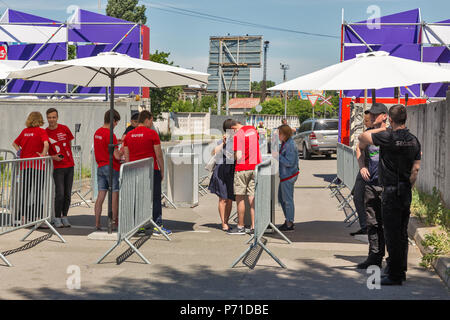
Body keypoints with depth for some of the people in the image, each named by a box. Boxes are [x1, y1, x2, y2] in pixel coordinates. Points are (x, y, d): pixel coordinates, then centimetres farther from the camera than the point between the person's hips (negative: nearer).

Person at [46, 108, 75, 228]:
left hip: (69, 165, 3)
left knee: (68, 194, 6)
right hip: (57, 167, -3)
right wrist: (53, 157, -13)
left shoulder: (64, 129, 3)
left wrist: (67, 155, 10)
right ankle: (57, 218, 1)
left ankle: (65, 217, 17)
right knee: (60, 193, -10)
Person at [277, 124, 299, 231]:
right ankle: (288, 220, 28)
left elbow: (289, 162, -23)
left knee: (288, 200, -2)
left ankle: (290, 224, 6)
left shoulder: (290, 146, -20)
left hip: (288, 176, -11)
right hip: (285, 175, 11)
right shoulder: (284, 143, 10)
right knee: (281, 198, 18)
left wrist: (278, 156, -20)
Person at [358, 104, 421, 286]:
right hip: (406, 192, 7)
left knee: (392, 234, -3)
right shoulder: (414, 140, 5)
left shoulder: (388, 137, -15)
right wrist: (407, 188, 18)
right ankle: (400, 269, 24)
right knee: (402, 233, 15)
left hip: (391, 191, -7)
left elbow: (362, 138, -3)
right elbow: (416, 169, 8)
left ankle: (395, 276, 1)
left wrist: (380, 129, 9)